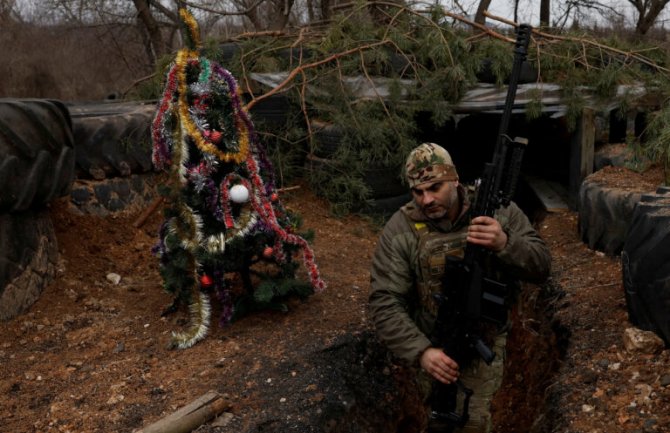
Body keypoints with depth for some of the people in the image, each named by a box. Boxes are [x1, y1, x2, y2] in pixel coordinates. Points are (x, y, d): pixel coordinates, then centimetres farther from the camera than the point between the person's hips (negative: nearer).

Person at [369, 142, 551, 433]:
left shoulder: (497, 210, -14)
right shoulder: (400, 231, -18)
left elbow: (540, 267, -15)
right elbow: (385, 303, -20)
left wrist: (505, 244, -36)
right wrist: (420, 351, -33)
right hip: (430, 346, 1)